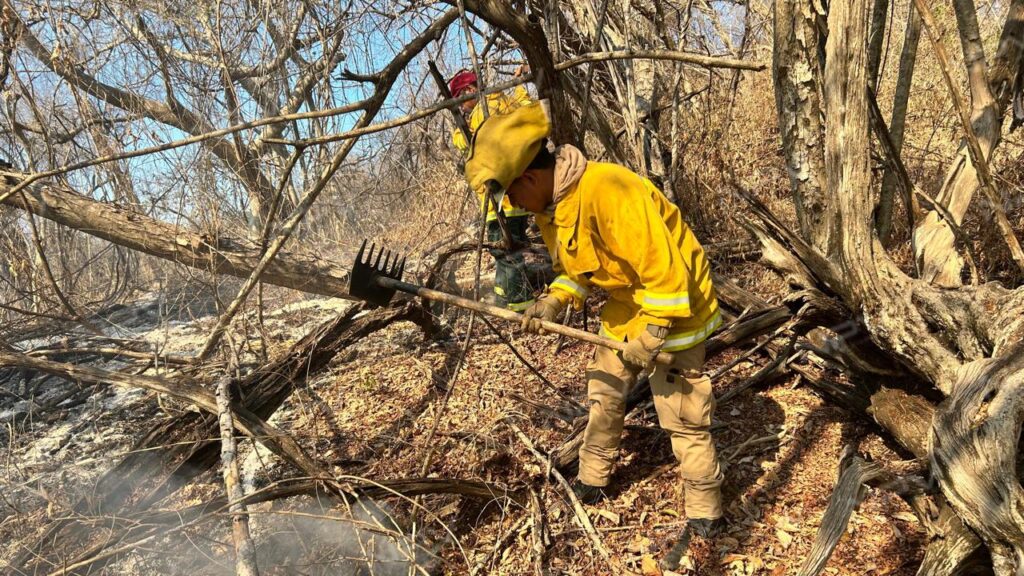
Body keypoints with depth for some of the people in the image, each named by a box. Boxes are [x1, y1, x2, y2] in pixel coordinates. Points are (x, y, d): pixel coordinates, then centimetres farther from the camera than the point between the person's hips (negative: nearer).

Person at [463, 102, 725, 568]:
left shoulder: (608, 191, -33)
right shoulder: (550, 207, -2)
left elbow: (664, 269, -30)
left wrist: (652, 334, -25)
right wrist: (554, 301, -6)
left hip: (672, 306, -9)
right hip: (625, 305, 9)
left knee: (682, 416, -3)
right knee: (603, 394, 18)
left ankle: (704, 519, 14)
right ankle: (592, 481, 36)